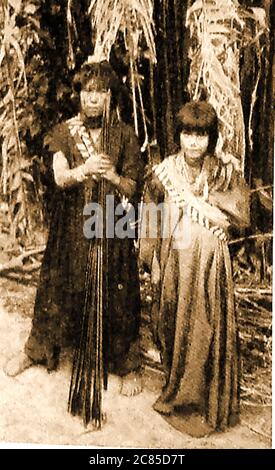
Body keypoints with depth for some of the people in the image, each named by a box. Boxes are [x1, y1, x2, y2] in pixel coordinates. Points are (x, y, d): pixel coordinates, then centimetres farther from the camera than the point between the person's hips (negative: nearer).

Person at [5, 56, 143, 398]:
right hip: (71, 224, 1)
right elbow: (60, 178, -13)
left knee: (116, 295, 4)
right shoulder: (64, 131, 0)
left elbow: (132, 189, -2)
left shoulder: (124, 135, -2)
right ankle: (36, 350, 36)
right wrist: (85, 169, -33)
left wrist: (113, 177, -24)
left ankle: (128, 366, 23)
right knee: (56, 286, 13)